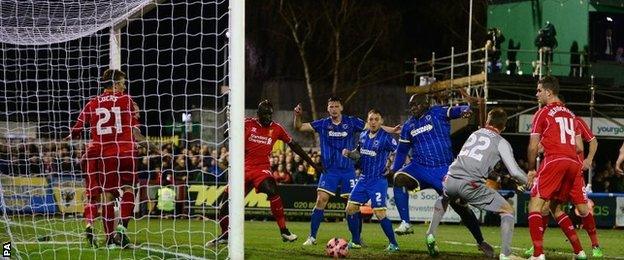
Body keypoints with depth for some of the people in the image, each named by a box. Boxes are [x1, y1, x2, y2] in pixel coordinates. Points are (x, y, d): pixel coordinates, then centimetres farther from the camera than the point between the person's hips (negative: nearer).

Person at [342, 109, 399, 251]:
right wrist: (349, 153, 0)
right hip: (364, 179, 7)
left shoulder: (386, 138, -14)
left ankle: (393, 244, 1)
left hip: (378, 180, -7)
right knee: (350, 208, 2)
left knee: (380, 213, -12)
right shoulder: (363, 136, 6)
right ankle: (356, 241, 16)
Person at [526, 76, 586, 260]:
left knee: (535, 205, -7)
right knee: (555, 207, 21)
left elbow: (533, 146, -1)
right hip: (573, 163, 7)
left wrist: (531, 170, 9)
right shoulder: (570, 114, 21)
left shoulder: (543, 113, 2)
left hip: (554, 161, -7)